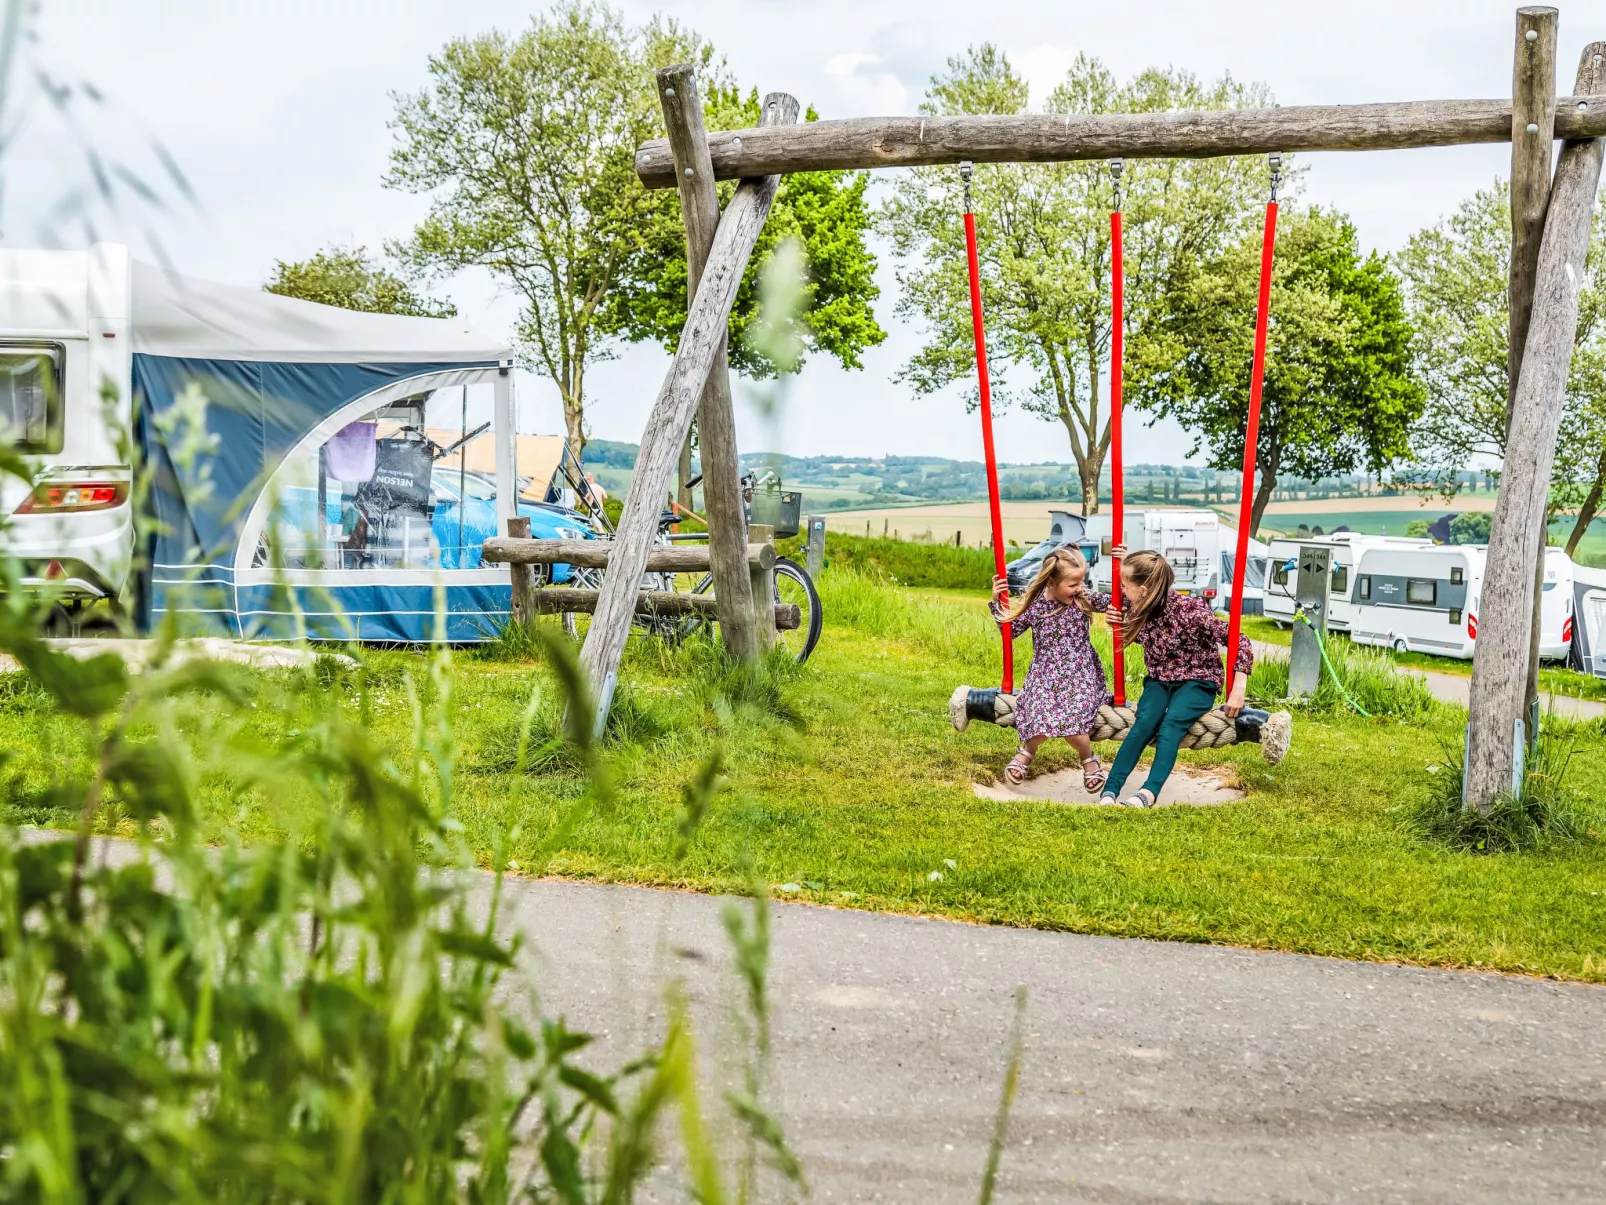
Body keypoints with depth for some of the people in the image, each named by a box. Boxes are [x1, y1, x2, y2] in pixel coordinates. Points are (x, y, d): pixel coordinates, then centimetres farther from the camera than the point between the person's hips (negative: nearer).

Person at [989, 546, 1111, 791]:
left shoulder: (1083, 600, -3)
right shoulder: (1033, 605, -3)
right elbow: (1009, 631, 10)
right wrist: (997, 603, 1)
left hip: (1080, 676, -1)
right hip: (1044, 676, 1)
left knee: (1072, 726, -24)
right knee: (1041, 725, -22)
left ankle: (1088, 759, 10)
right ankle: (1028, 750, 15)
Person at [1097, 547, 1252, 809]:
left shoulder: (1190, 610, -24)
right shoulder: (1138, 608, -5)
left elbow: (1239, 642, -21)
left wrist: (1239, 688, -27)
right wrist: (1118, 622, -4)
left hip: (1197, 682, -4)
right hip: (1159, 680, 5)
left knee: (1171, 723, -34)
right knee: (1144, 722, -26)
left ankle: (1149, 793, -50)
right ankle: (1110, 792, -37)